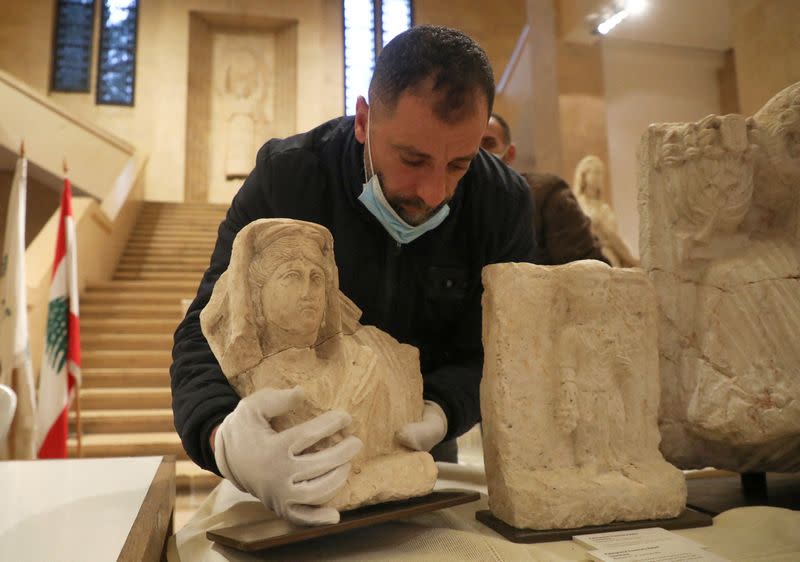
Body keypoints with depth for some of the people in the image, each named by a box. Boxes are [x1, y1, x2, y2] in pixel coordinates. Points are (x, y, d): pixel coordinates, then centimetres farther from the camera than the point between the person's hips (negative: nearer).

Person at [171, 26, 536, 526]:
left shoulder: (505, 202, -14)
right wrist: (223, 437, -43)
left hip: (419, 447, 2)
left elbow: (496, 350, -11)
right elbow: (207, 334, -21)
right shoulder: (285, 177, -20)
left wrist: (439, 413, -33)